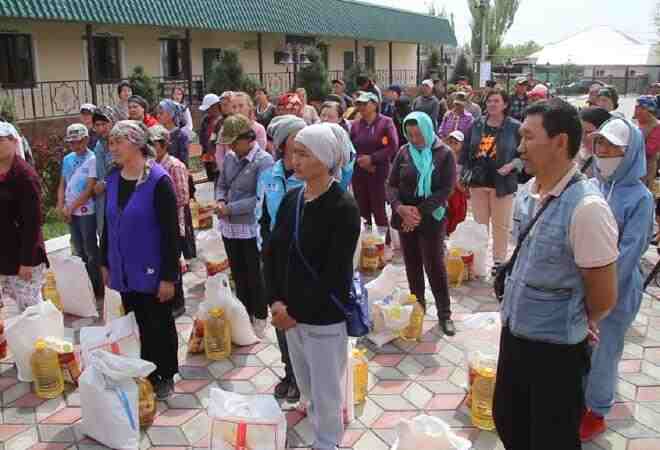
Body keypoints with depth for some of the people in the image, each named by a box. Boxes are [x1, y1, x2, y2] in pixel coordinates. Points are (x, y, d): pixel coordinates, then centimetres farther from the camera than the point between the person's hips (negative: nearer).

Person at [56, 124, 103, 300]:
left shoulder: (93, 159, -11)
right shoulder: (67, 159, 9)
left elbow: (90, 189, -15)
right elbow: (62, 184, 13)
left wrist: (71, 207, -11)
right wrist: (61, 206, -1)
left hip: (86, 211, -6)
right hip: (70, 212, 7)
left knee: (91, 251, 1)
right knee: (79, 250, 15)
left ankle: (98, 287, 13)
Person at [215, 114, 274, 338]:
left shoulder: (264, 161, -15)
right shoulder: (229, 157, 5)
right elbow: (221, 184, 16)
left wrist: (231, 208, -20)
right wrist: (220, 200, -7)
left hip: (251, 228, -6)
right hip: (229, 227, 6)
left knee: (255, 276, 8)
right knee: (238, 275, 19)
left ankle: (260, 318, 26)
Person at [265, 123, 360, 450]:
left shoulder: (344, 208, -16)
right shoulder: (291, 198, 3)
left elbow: (336, 274, -18)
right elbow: (274, 252, 5)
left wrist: (296, 311, -16)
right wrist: (276, 300, -6)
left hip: (324, 318, -6)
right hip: (291, 313, 6)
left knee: (325, 393, 10)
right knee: (306, 387, 21)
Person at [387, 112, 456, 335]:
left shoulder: (444, 154, -6)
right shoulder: (403, 152, 2)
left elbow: (446, 189, -12)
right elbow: (391, 185, 1)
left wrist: (420, 211, -20)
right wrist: (400, 207, -19)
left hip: (432, 219, -3)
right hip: (404, 219, 3)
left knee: (434, 265, 0)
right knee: (412, 264, 12)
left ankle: (444, 313, 13)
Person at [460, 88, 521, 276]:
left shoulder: (515, 127, -7)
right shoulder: (476, 125, 4)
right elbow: (466, 151, 9)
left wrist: (512, 165, -18)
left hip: (502, 182, -3)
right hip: (478, 181, 4)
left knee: (500, 224, 7)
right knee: (479, 223, 14)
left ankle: (499, 260, 20)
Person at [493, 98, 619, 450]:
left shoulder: (586, 207, -24)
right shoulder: (527, 192, -1)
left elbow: (603, 297, -16)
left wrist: (574, 324, 1)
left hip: (555, 345, -7)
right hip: (513, 330, 7)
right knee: (506, 420, 23)